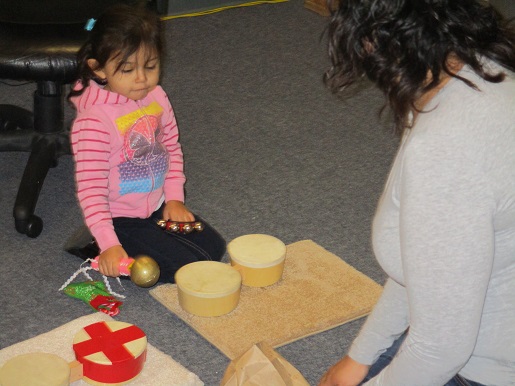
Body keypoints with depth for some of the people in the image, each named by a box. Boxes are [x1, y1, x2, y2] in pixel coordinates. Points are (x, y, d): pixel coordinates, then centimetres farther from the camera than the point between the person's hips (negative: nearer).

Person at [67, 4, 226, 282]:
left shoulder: (156, 97, -2)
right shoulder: (93, 121, -26)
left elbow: (172, 149, 12)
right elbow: (90, 189, -26)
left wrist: (174, 198, 2)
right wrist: (108, 245, -32)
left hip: (158, 207, 8)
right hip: (120, 218, -8)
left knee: (214, 247, 6)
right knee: (189, 268, -13)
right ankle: (94, 246, 0)